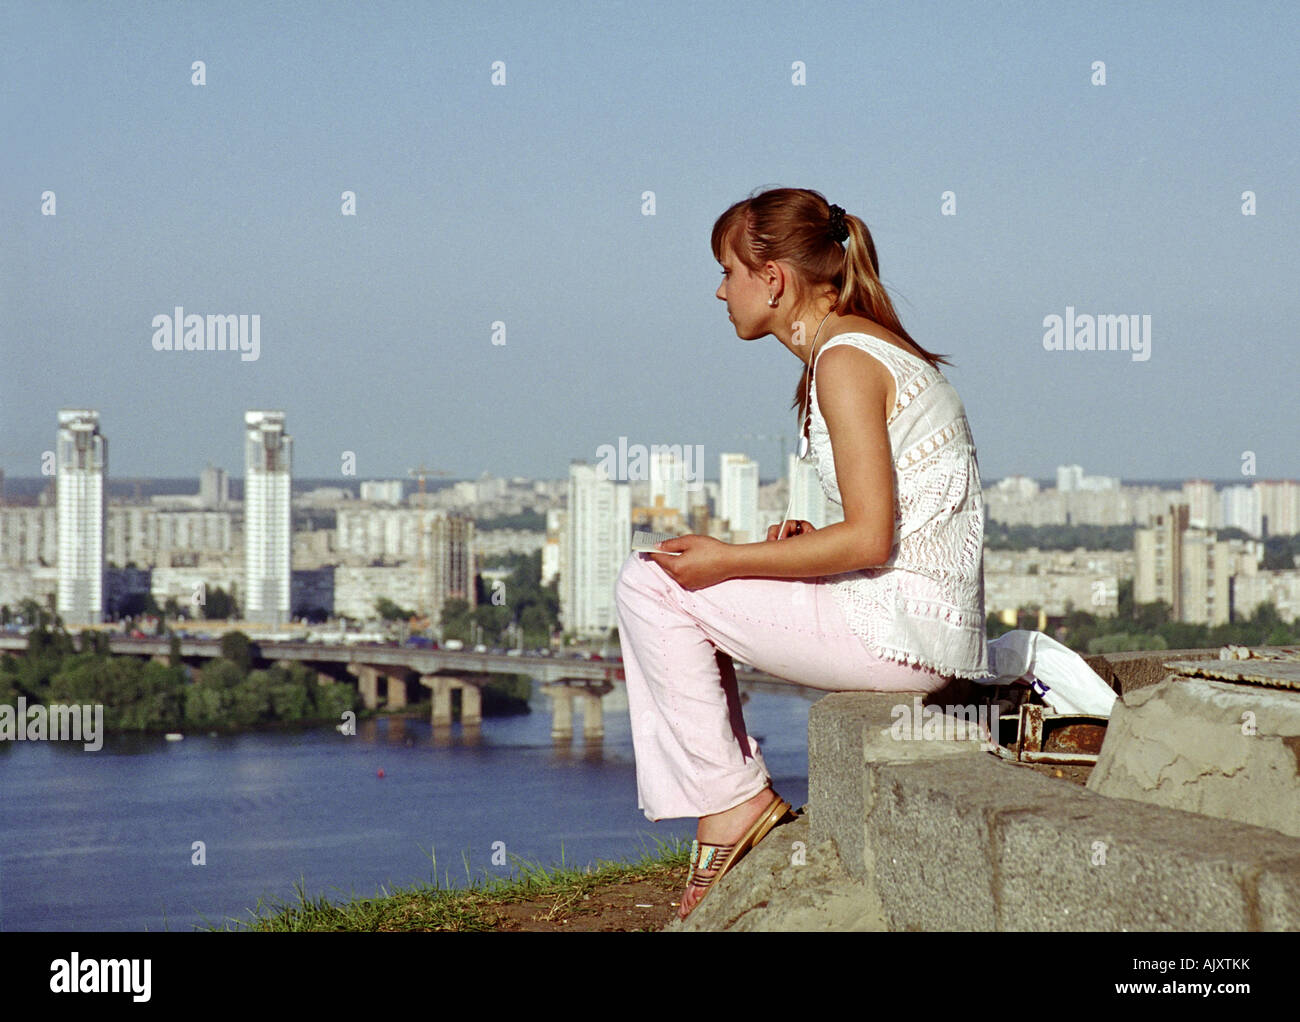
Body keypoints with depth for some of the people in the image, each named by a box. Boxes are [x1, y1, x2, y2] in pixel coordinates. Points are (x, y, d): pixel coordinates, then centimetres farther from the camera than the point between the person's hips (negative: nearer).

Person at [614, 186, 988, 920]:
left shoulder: (846, 358, -13)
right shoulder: (869, 347, 17)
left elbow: (871, 539, -20)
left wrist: (729, 561, -12)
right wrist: (811, 542, 5)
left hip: (903, 630, -10)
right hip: (927, 627, 10)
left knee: (651, 586, -6)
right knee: (682, 596, 15)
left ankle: (734, 804, 1)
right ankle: (724, 811, 11)